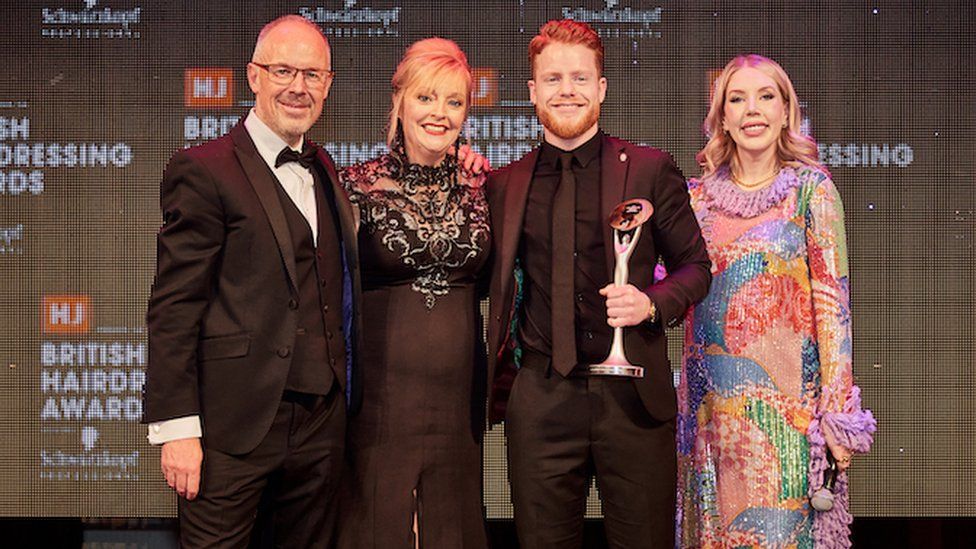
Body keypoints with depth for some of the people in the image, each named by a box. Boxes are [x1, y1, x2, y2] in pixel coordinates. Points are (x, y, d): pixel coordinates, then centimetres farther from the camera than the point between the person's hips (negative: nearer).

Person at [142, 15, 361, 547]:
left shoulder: (323, 170, 14)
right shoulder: (203, 170, -7)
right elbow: (173, 307, -11)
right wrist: (177, 427, -15)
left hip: (321, 423, 6)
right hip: (234, 426, -6)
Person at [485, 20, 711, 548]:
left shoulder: (650, 169, 2)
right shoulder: (503, 184, 8)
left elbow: (695, 266, 7)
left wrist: (652, 302, -12)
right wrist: (499, 386, 7)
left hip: (634, 397, -1)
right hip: (540, 401, 2)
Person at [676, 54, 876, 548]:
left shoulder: (811, 189, -1)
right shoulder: (700, 195, 8)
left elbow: (832, 298, -6)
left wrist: (837, 413, -11)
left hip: (785, 396, -3)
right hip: (710, 396, 4)